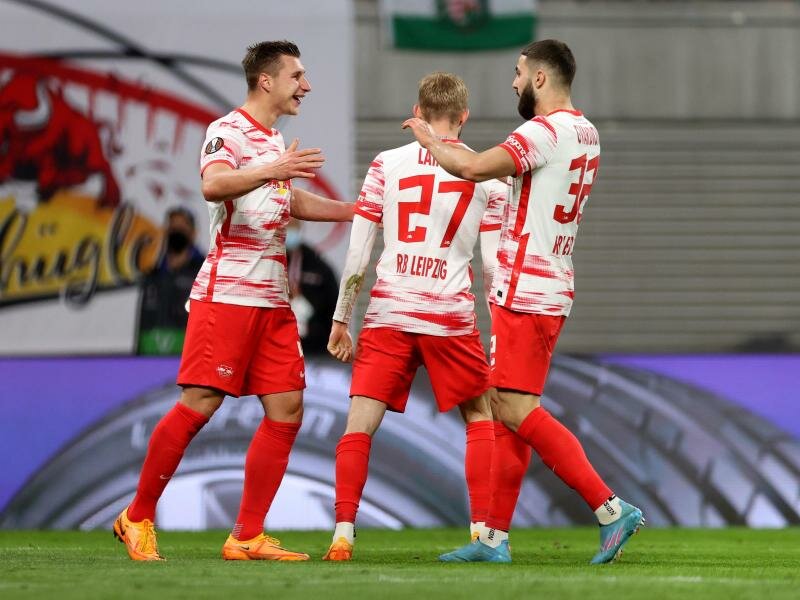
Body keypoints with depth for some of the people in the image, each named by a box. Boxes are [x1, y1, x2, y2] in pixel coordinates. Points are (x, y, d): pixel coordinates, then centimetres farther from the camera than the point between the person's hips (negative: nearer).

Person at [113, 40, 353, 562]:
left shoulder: (276, 142, 19)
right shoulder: (229, 132, -8)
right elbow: (213, 185, -28)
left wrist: (360, 212, 37)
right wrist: (271, 170, -42)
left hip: (272, 299, 8)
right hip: (226, 293, -8)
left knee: (287, 410, 0)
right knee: (200, 405, -10)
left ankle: (247, 537, 3)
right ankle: (137, 519, 3)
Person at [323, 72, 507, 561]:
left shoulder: (387, 164, 4)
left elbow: (357, 256, 2)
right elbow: (493, 265, 2)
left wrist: (341, 321, 10)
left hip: (388, 314, 0)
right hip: (451, 316, 0)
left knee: (359, 427, 2)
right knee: (481, 420, 16)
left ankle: (343, 534, -11)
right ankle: (483, 530, 9)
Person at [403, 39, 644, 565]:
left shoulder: (545, 131, -16)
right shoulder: (585, 134, 15)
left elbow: (476, 168, -26)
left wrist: (429, 140, -8)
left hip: (525, 292, -10)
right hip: (552, 289, 10)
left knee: (517, 408, -10)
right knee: (508, 409, 11)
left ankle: (610, 509, -14)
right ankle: (496, 537, 13)